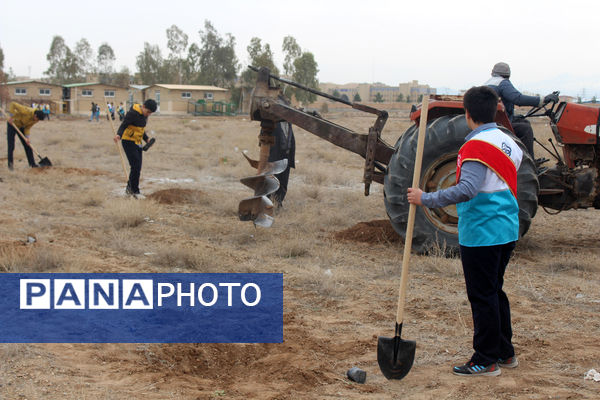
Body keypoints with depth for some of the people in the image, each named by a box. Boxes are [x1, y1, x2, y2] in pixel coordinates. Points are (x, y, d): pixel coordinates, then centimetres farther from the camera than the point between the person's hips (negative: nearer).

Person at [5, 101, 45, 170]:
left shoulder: (35, 119, -14)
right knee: (11, 146, -8)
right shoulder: (26, 111, -36)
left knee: (27, 145, 4)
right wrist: (11, 117, -33)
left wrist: (27, 138, -20)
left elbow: (27, 127, -7)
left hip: (21, 127, 7)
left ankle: (32, 163, 10)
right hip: (12, 124, -6)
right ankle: (10, 164, 3)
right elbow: (12, 104, -33)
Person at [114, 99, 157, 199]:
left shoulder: (145, 114, 9)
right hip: (128, 142, -8)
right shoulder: (133, 113, -18)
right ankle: (135, 191, -3)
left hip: (137, 143, 8)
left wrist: (146, 139, 15)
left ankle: (129, 188, 24)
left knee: (138, 168, 8)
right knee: (135, 167, -12)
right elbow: (123, 125, -22)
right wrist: (119, 135, -39)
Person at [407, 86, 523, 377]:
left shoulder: (476, 146, -17)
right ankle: (505, 353, 27)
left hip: (481, 233, -9)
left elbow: (467, 189, -29)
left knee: (482, 296, -1)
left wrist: (426, 199, -26)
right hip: (507, 232, 9)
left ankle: (486, 361, 7)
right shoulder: (507, 142, 10)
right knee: (495, 291, 19)